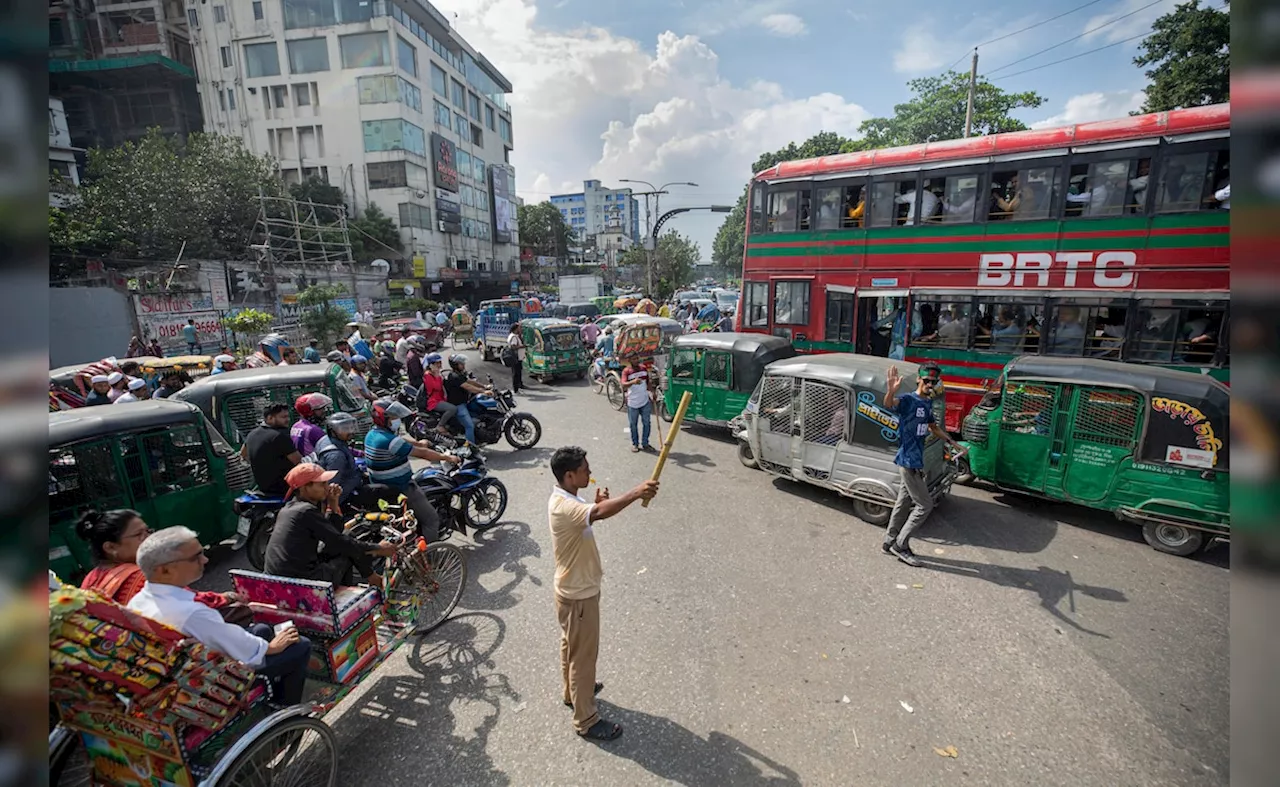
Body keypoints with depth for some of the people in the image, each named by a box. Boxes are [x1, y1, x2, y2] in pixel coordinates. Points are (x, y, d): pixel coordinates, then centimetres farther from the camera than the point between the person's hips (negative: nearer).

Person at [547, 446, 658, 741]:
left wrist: (598, 502, -3)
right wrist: (635, 493, -48)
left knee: (572, 647, 28)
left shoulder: (568, 499, 0)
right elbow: (599, 514, -50)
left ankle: (573, 691, 49)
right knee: (583, 655, 7)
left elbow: (588, 517, 14)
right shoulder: (562, 506, -32)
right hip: (578, 594, -10)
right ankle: (586, 721, 25)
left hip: (575, 589, 10)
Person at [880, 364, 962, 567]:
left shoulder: (928, 402, 11)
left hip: (915, 461, 9)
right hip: (908, 460, -9)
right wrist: (891, 391, -60)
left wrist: (950, 441, 21)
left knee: (904, 503, 15)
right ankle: (900, 545, 6)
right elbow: (889, 404, -40)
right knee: (924, 505, -4)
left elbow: (933, 426, 28)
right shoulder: (908, 400, -16)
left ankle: (889, 543, 26)